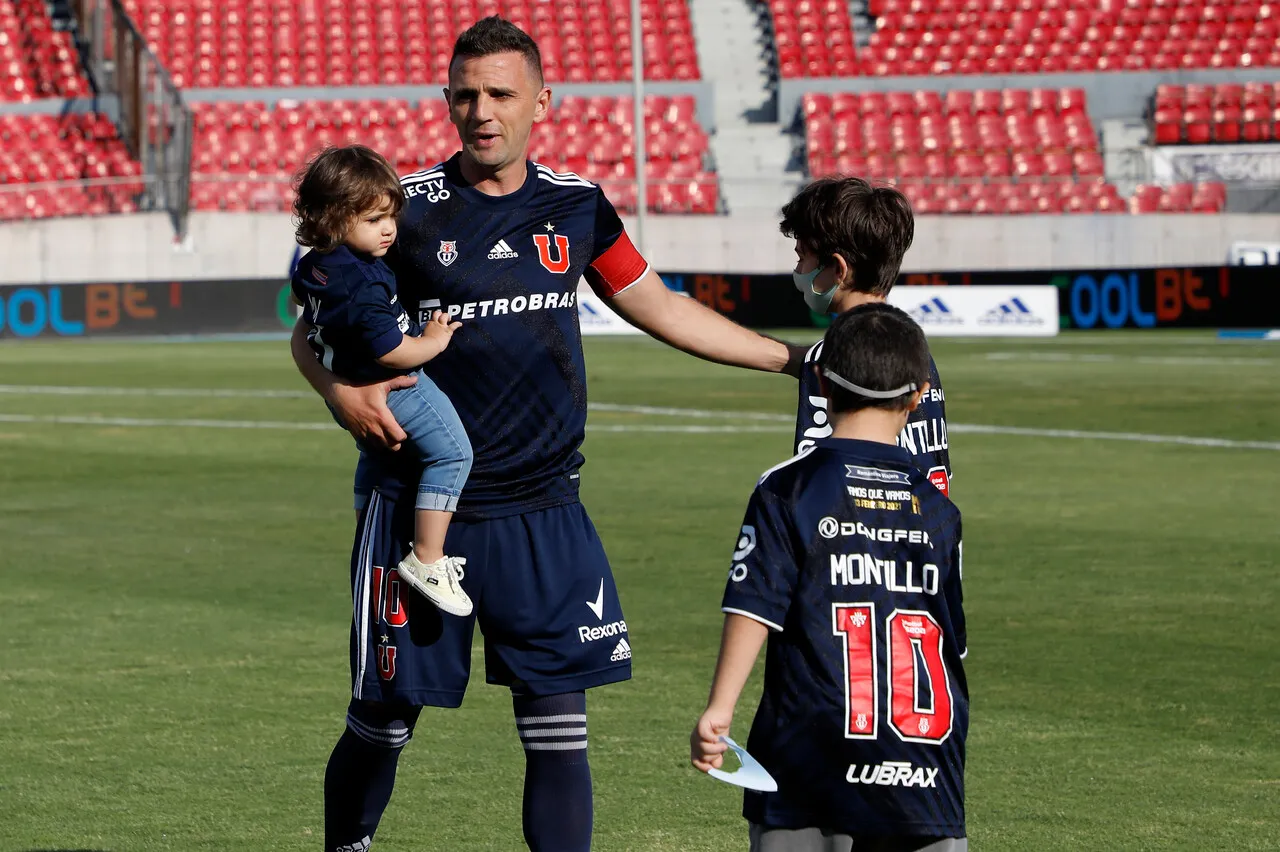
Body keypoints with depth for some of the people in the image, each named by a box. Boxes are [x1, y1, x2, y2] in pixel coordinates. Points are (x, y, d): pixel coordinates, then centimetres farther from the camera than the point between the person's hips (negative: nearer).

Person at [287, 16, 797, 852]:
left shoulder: (576, 205, 6)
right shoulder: (406, 207, -5)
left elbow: (661, 309, 19)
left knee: (559, 724, -1)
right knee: (383, 720, 3)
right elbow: (313, 328, 1)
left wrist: (796, 358, 19)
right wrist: (344, 389, -21)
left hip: (543, 509, 3)